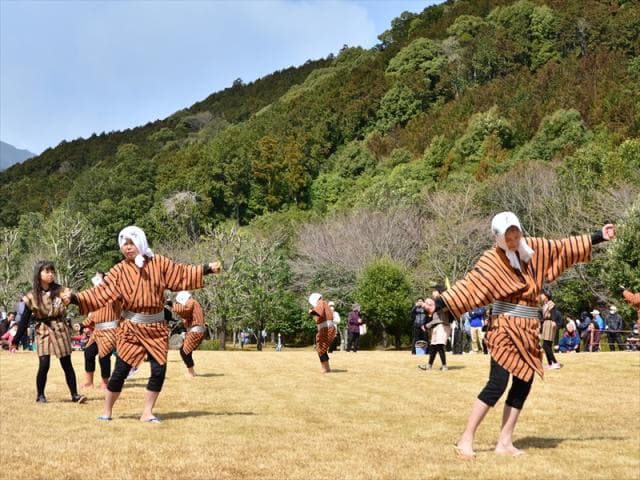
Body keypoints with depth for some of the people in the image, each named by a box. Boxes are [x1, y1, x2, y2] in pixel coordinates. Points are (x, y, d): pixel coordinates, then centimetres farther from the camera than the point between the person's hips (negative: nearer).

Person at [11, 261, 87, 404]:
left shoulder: (60, 291, 0)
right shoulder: (32, 297, -3)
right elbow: (24, 320, 1)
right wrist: (16, 341, 0)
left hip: (61, 329, 1)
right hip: (43, 332, -1)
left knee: (67, 365, 3)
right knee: (44, 365, -9)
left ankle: (75, 394, 8)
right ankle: (40, 395, 10)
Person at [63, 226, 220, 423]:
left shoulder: (158, 263, -2)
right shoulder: (119, 271, -4)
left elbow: (182, 273, 5)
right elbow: (101, 293, -10)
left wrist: (207, 269, -2)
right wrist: (76, 298, -22)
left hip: (156, 327, 2)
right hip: (131, 328, -2)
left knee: (159, 370, -1)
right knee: (121, 370, -3)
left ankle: (147, 412, 14)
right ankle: (107, 411, 13)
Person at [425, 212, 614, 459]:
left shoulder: (533, 248, 5)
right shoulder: (492, 260, -12)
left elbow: (564, 246, 16)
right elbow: (468, 285, -20)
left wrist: (599, 236, 21)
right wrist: (438, 303, -32)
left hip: (528, 330, 7)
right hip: (505, 329, -7)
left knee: (523, 384, 4)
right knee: (497, 384, -14)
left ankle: (504, 443, 9)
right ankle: (466, 439, -10)